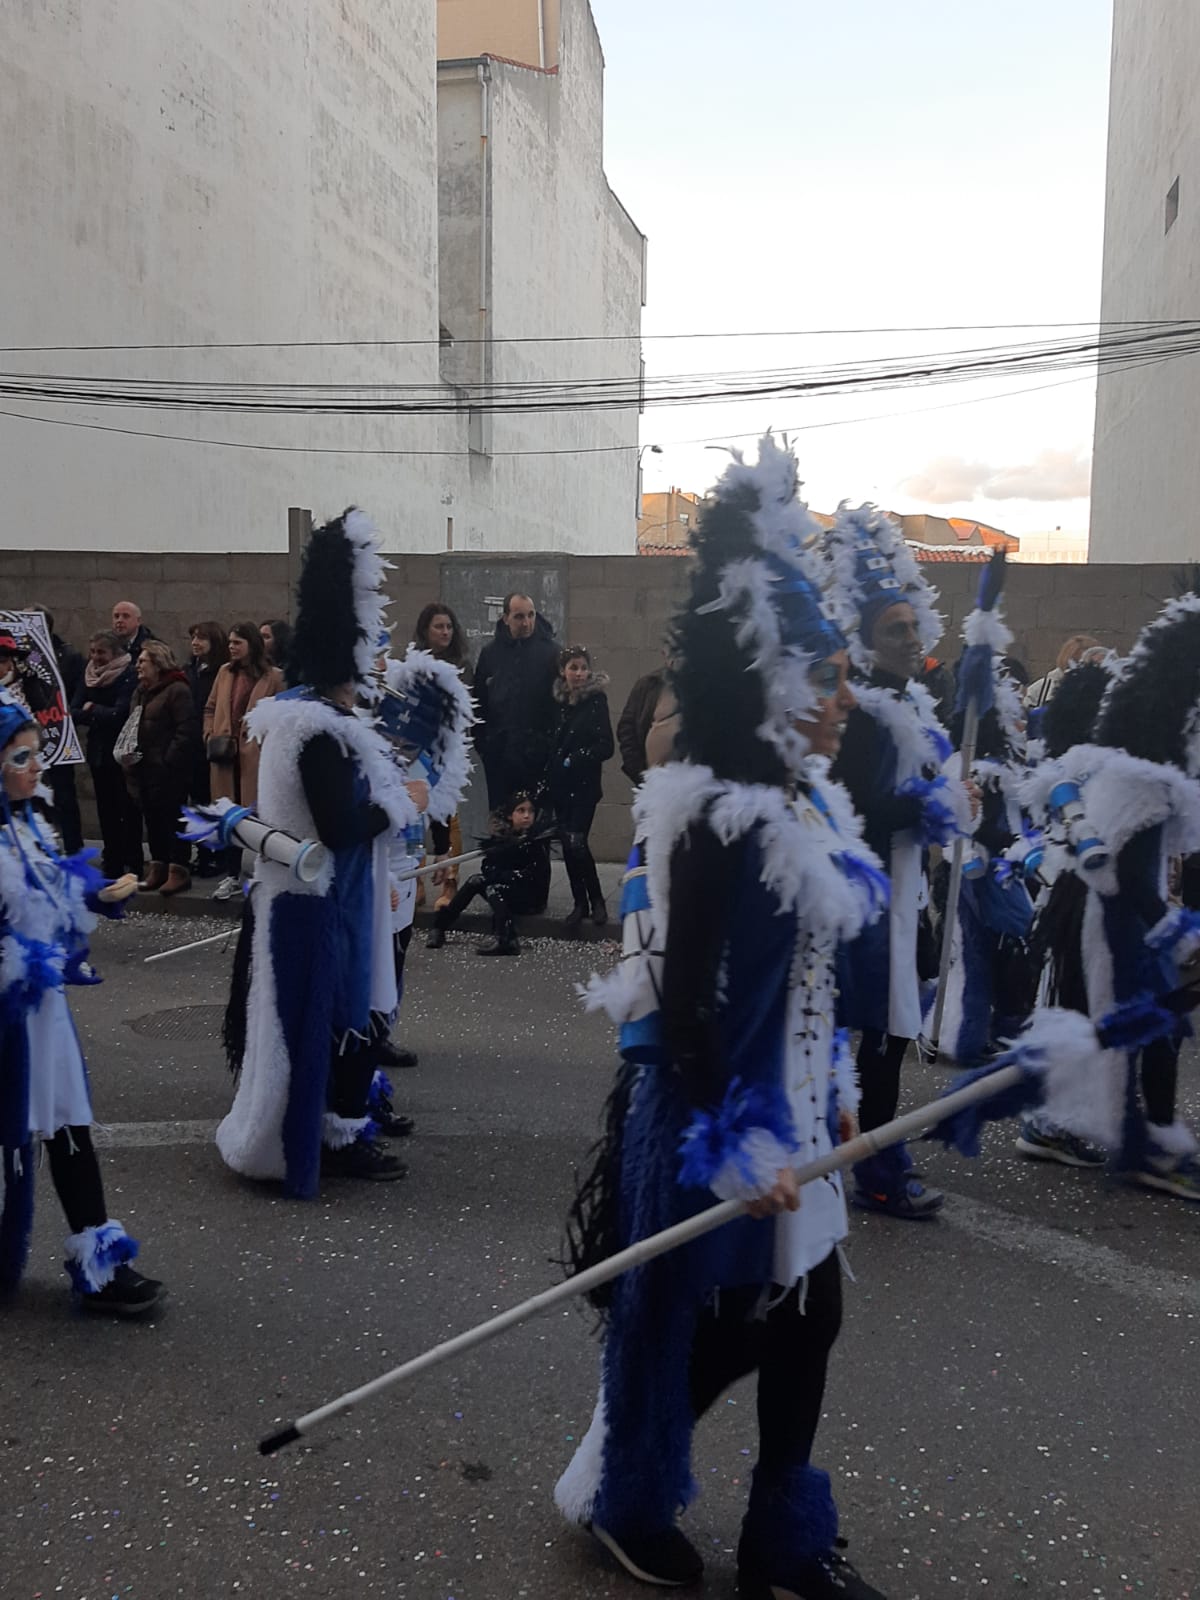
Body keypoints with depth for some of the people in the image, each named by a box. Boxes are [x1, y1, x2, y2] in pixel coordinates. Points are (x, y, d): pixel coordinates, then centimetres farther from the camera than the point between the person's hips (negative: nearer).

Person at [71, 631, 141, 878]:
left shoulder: (129, 675, -11)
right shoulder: (89, 675, 8)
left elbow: (119, 713, -19)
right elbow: (74, 712, 1)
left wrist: (91, 709, -5)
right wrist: (99, 717, -15)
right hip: (99, 751, 6)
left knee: (128, 810, 0)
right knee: (106, 810, 10)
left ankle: (133, 865, 7)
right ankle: (112, 864, 18)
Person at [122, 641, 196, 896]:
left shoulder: (177, 690, -9)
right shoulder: (141, 692, 18)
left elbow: (185, 730, -16)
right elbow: (133, 727, 23)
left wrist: (169, 760, -19)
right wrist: (129, 753, 8)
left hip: (167, 769, -8)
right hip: (144, 767, 8)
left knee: (172, 818, -4)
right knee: (152, 818, 12)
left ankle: (178, 870, 2)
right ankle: (158, 867, 20)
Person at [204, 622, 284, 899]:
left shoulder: (272, 676, -3)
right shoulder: (224, 672, 11)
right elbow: (211, 709, 17)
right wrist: (210, 736, 3)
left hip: (256, 755, -4)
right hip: (225, 754, 4)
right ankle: (233, 875, 18)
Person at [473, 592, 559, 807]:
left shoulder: (551, 651, -2)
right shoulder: (491, 653, 7)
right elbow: (478, 703, 10)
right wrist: (481, 743, 4)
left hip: (538, 752, -2)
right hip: (499, 754, 3)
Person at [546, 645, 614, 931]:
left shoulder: (597, 699, -5)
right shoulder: (558, 701, 9)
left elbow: (606, 746, -8)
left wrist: (577, 759, -12)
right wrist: (546, 779, 8)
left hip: (584, 784, -5)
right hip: (559, 784, 5)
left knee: (577, 842, -12)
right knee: (567, 843, 6)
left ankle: (596, 900, 7)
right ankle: (580, 903, 17)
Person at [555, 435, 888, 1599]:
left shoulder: (802, 804, 5)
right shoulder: (723, 824, -24)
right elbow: (689, 999, -24)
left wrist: (832, 1090, 17)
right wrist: (733, 1146, -22)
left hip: (787, 1103, 9)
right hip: (716, 1111, -9)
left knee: (804, 1312, 17)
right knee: (693, 1321, 12)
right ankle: (623, 1502, 40)